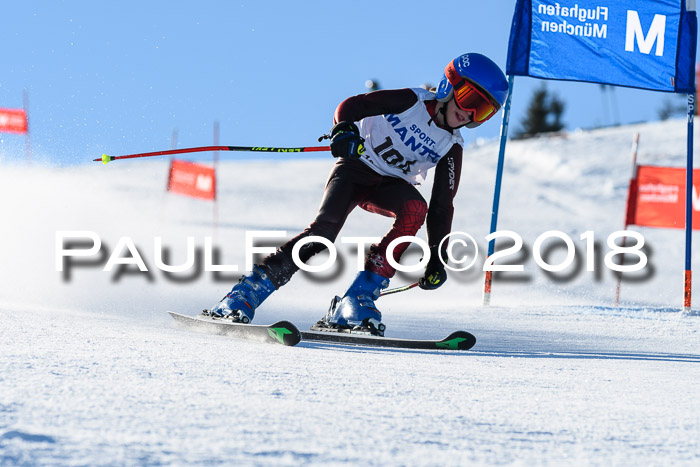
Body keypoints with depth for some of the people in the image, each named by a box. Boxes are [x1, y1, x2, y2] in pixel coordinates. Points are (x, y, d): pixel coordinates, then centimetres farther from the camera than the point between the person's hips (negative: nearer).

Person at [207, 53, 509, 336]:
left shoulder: (451, 148, -3)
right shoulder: (413, 101, -11)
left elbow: (442, 207, 0)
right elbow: (351, 106, -16)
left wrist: (438, 256, -7)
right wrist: (344, 129, -38)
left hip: (389, 185, 3)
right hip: (356, 165, -3)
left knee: (415, 209, -31)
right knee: (325, 229, -28)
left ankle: (357, 301, -32)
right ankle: (246, 294, -27)